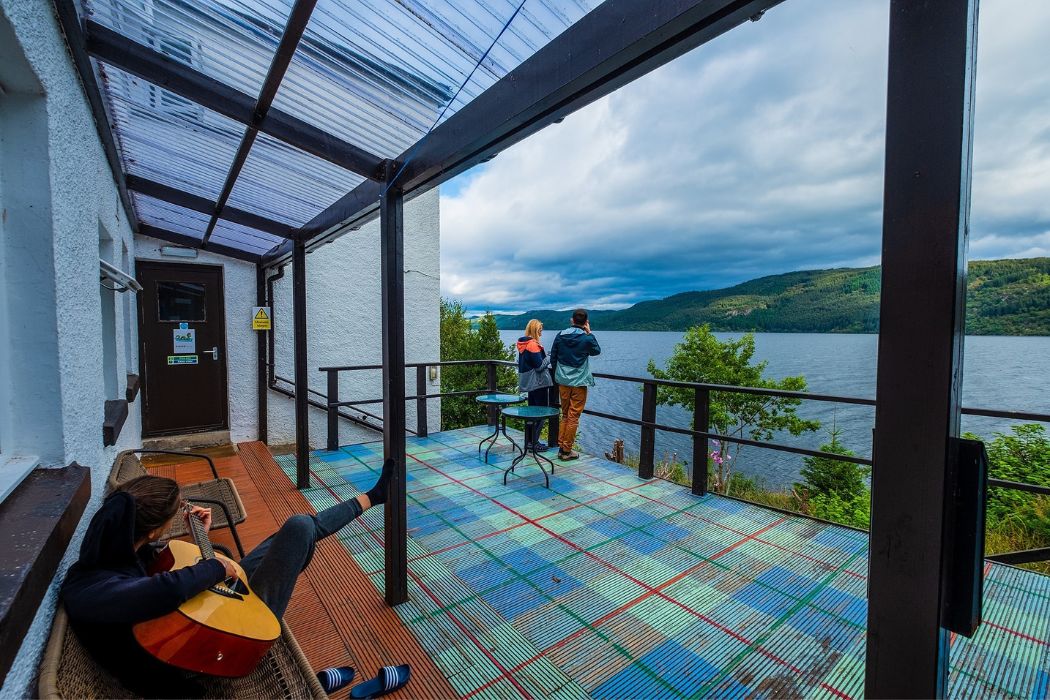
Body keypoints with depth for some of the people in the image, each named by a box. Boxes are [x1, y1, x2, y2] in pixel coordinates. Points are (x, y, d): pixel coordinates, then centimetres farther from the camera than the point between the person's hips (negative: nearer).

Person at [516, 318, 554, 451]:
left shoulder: (523, 344, 11)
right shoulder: (533, 344, -18)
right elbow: (540, 366, -19)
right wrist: (549, 358, -3)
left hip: (529, 383, 10)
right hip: (538, 382, -10)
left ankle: (529, 441, 21)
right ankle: (534, 442, 2)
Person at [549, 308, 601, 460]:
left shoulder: (560, 335, 1)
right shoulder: (587, 338, -10)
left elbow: (553, 358, 7)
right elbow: (597, 351, 11)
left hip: (562, 381, 4)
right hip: (579, 383, -4)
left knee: (565, 415, 16)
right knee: (573, 417, 3)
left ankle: (561, 447, 19)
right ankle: (567, 451, 9)